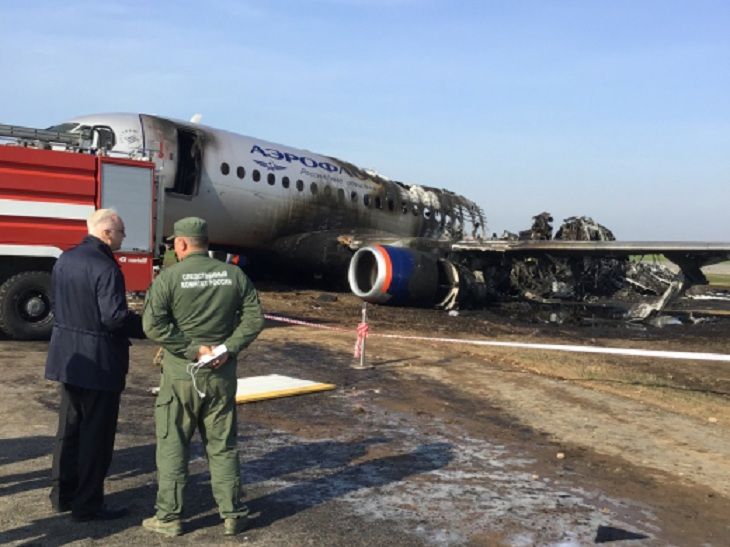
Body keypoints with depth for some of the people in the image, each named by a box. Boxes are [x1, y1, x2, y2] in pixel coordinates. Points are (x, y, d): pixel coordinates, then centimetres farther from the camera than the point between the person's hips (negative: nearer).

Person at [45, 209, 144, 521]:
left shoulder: (64, 260, 7)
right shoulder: (105, 268, -21)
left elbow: (55, 303, 14)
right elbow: (115, 317, -25)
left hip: (67, 357, 9)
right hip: (99, 361, -9)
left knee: (69, 426, 20)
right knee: (96, 432, 3)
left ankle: (62, 495, 31)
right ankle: (87, 504, 13)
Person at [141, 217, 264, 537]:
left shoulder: (169, 277, -9)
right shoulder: (234, 275, 1)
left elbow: (153, 325, -17)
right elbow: (254, 319, -3)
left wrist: (192, 350, -14)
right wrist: (228, 349, -8)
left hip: (180, 373, -3)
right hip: (222, 374, 3)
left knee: (172, 446, 9)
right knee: (223, 446, 13)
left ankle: (168, 517, 16)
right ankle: (231, 515, 18)